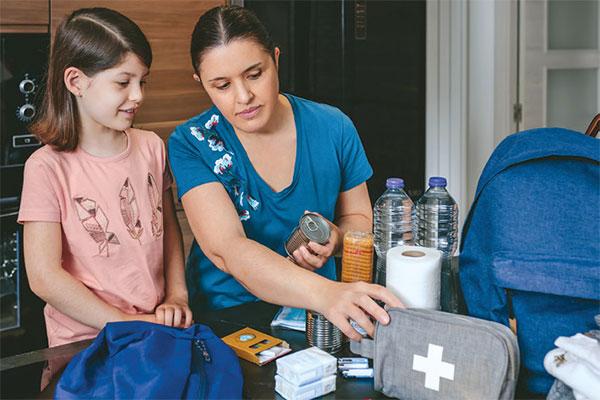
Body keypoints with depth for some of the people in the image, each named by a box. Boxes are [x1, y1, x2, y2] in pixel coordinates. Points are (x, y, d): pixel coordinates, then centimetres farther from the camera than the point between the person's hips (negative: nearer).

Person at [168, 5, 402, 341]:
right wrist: (324, 293, -39)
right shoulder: (191, 144, -10)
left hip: (315, 320, 2)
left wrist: (336, 239, -13)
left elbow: (359, 217, 11)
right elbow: (225, 249, -24)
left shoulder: (333, 128, -2)